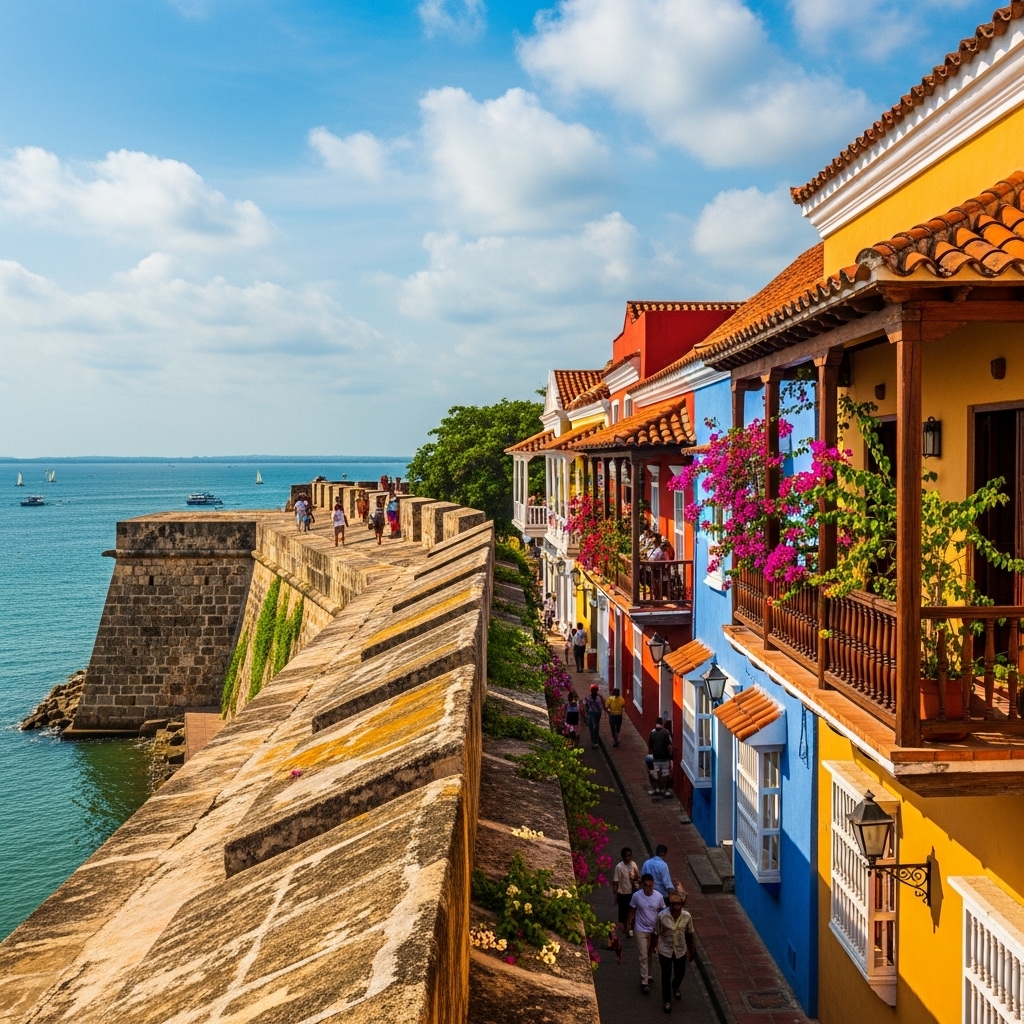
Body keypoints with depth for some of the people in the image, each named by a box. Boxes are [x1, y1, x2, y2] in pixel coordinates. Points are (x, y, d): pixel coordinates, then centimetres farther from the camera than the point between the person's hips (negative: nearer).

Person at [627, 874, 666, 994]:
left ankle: (648, 975, 38)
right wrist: (628, 925, -1)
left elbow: (662, 912, -2)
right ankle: (644, 982, 10)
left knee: (650, 954, 18)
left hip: (655, 929, 2)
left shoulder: (659, 896, -15)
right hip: (641, 930, -2)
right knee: (643, 956, 0)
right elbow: (632, 912, -4)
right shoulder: (636, 896, -18)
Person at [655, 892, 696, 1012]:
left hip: (680, 950, 2)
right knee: (666, 976, 11)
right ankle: (667, 1001, 35)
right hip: (665, 950, -2)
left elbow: (689, 933, -2)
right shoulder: (662, 916, -24)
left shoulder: (687, 916, -18)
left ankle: (675, 987, 58)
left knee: (680, 973, 23)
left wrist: (692, 949, 8)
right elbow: (657, 933, -9)